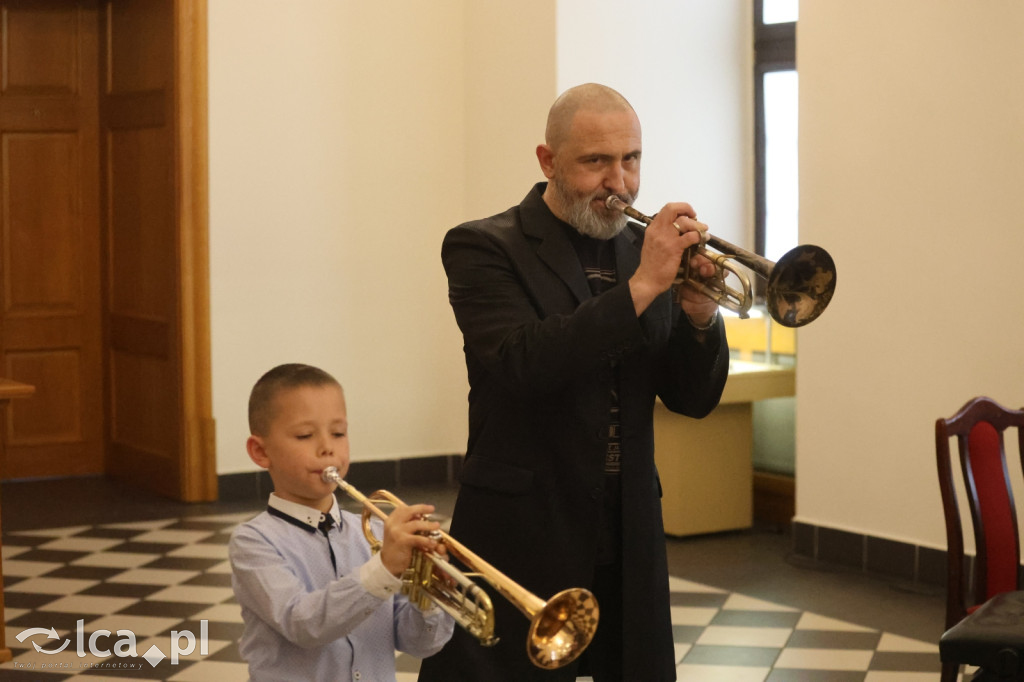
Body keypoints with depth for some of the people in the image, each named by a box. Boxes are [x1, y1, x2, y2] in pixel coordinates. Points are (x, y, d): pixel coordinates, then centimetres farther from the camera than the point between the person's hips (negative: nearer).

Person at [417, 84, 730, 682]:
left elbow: (693, 399, 7)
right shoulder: (482, 248, -5)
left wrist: (699, 313, -12)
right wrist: (641, 286, -24)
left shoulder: (645, 248, 9)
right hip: (522, 544, -5)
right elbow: (522, 368, -23)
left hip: (629, 544, 5)